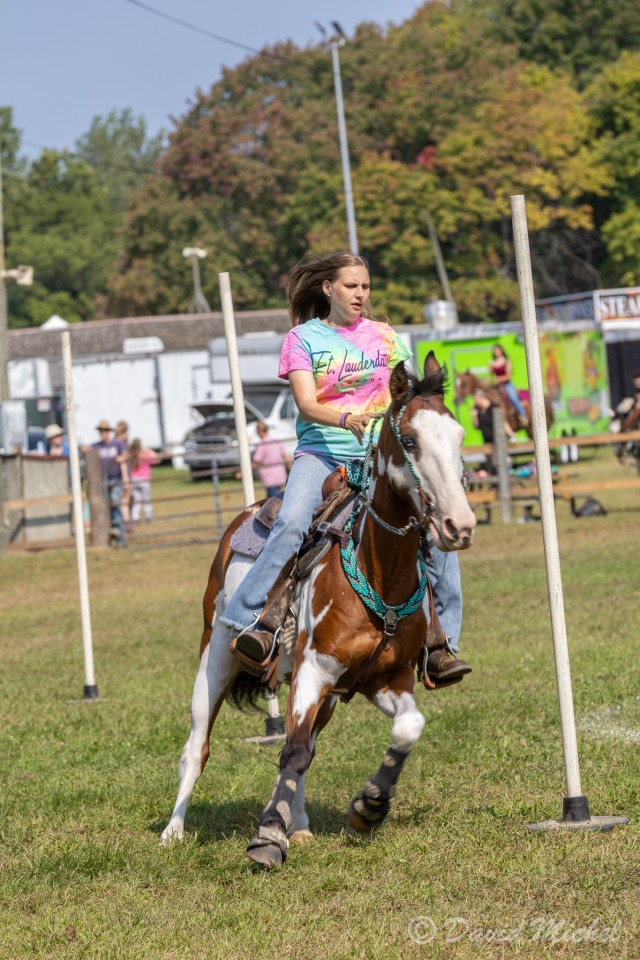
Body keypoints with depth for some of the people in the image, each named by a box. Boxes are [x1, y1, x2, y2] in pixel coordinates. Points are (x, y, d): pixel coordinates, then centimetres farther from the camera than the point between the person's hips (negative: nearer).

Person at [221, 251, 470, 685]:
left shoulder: (387, 338, 15)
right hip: (320, 453, -3)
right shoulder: (303, 338, 5)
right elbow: (306, 404, -8)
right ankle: (251, 622, -28)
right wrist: (345, 419, -28)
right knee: (292, 524, -31)